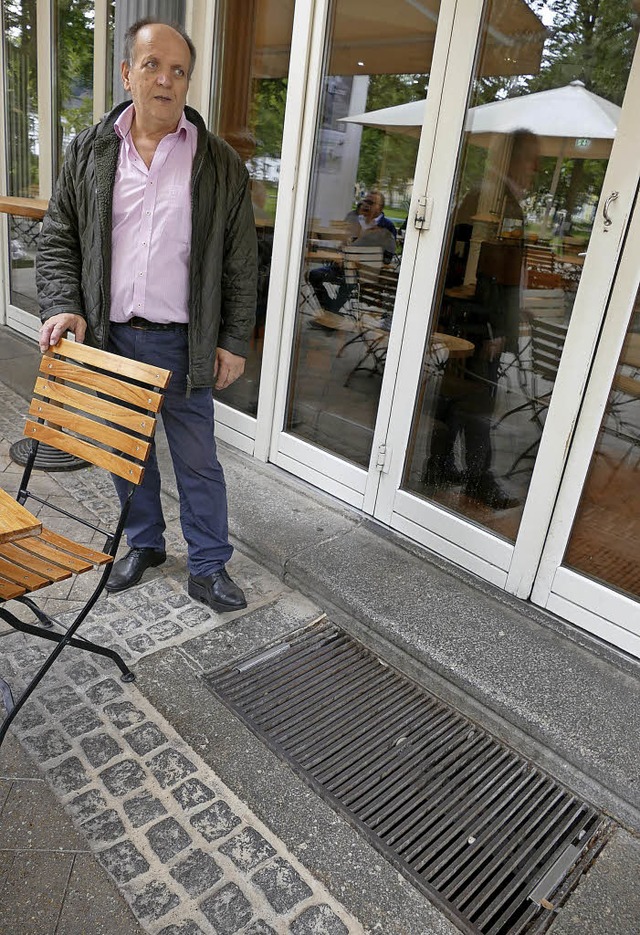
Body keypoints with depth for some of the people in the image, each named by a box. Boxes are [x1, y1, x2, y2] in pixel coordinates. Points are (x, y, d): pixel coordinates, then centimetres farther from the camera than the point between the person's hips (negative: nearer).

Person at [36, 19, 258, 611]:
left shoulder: (220, 164, 1)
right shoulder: (88, 152, 5)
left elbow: (240, 264, 1)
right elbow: (57, 239, 8)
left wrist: (234, 341, -3)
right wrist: (63, 307, -6)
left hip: (181, 342, -2)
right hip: (109, 338, 3)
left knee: (198, 462, 4)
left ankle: (208, 568, 21)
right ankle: (144, 544, 37)